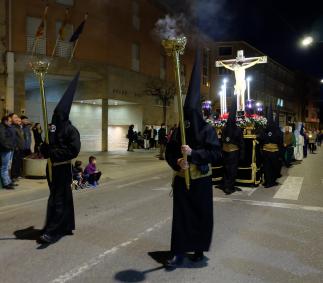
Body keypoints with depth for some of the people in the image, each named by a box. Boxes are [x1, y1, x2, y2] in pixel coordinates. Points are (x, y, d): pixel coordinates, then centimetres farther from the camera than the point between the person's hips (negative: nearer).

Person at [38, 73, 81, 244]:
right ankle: (66, 226, 28)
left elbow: (75, 149, -20)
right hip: (52, 168, 7)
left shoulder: (70, 130, -12)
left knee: (57, 199, -7)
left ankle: (52, 232, -4)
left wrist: (55, 153, -20)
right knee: (63, 198, 16)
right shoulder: (51, 128, 9)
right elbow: (46, 146, 16)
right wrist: (45, 150, -8)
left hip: (63, 169, -7)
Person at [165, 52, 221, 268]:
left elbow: (215, 153, -14)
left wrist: (193, 153, -24)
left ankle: (199, 249, 26)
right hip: (182, 180, 2)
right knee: (180, 216, 2)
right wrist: (177, 162, -17)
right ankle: (180, 253, 9)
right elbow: (169, 153, 5)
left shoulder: (208, 130, -7)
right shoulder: (178, 132, 3)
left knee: (202, 215, 7)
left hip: (201, 181, -2)